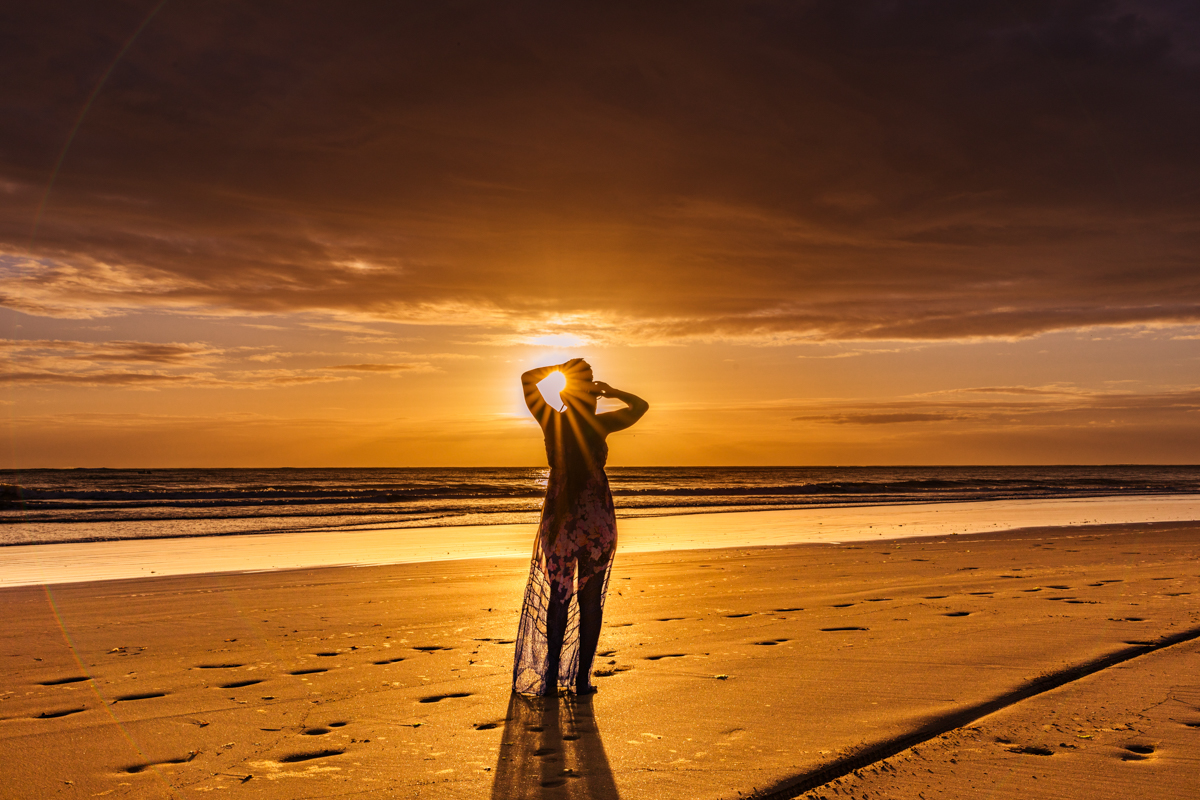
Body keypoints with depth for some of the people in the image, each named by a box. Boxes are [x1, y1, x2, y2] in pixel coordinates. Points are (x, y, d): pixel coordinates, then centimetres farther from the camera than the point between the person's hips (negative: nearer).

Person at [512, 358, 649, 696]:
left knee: (558, 596, 13)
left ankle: (551, 677, 10)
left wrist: (560, 368, 12)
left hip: (559, 518, 2)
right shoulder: (598, 424, -6)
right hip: (597, 519, -2)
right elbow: (640, 405, 8)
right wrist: (612, 392, 13)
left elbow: (527, 378, 13)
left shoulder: (552, 422, -2)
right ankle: (582, 679, 8)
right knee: (591, 599, 7)